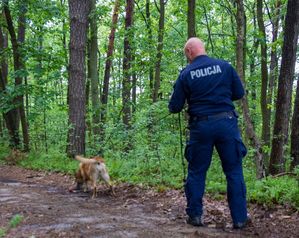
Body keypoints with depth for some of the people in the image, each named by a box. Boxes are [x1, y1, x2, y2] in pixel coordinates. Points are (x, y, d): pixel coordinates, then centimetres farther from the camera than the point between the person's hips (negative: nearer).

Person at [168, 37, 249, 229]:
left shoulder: (186, 74, -1)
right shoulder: (225, 66, 2)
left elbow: (175, 107, 0)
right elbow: (239, 93, 7)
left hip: (201, 126, 0)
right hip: (227, 122, 1)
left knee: (197, 172, 12)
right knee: (234, 171, 8)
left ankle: (195, 215, 16)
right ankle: (240, 218, 12)